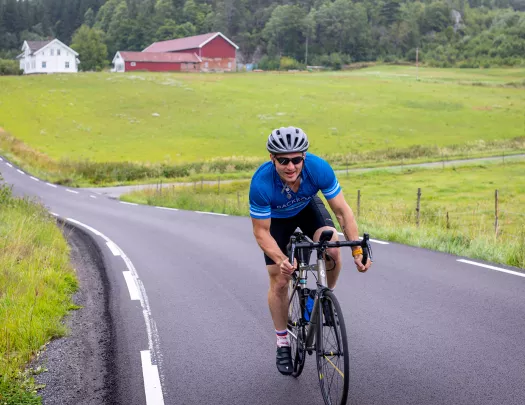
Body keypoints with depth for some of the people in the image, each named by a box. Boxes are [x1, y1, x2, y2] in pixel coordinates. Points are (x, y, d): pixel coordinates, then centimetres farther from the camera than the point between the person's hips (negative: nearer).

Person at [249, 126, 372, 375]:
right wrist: (281, 260, -45)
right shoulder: (261, 183, -39)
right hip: (275, 217, -1)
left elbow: (342, 210, -26)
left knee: (332, 248, -28)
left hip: (308, 206, 1)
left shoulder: (319, 168, -36)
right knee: (279, 282, -3)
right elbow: (261, 232, -29)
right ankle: (283, 344, 17)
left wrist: (357, 249, -36)